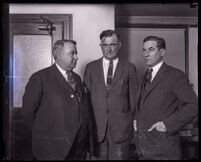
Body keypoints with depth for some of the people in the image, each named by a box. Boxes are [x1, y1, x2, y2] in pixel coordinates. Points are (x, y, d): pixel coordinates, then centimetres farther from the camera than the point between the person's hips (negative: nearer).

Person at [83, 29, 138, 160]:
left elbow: (133, 98, 4)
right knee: (98, 157, 7)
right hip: (96, 126, 1)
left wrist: (131, 123, 3)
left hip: (121, 127, -1)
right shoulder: (91, 67, 7)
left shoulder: (129, 68, 3)